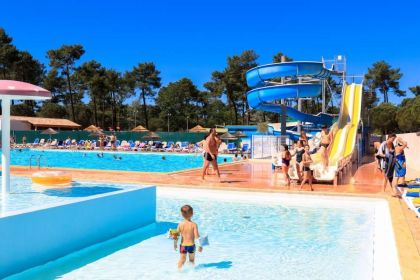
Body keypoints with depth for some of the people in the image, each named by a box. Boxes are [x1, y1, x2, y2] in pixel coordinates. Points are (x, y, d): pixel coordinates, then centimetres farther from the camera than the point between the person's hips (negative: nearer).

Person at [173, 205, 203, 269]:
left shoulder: (180, 224, -9)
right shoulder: (194, 224, -15)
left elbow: (176, 235, -5)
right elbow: (197, 236, -18)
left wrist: (175, 244, 9)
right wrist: (200, 246, -9)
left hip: (183, 245, 1)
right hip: (191, 245, -1)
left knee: (182, 259, 10)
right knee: (191, 259, 20)